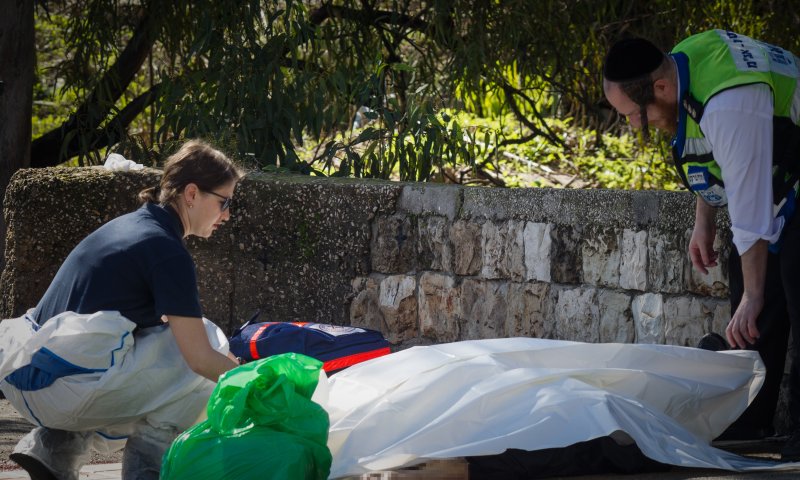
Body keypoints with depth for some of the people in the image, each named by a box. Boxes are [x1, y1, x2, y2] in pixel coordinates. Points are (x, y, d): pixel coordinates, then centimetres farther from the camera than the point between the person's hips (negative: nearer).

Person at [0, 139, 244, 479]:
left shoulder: (130, 224, 18)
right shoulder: (168, 252, -10)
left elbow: (165, 324, 30)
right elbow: (201, 358, -12)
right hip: (70, 387, -9)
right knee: (210, 340, 3)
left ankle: (55, 448, 17)